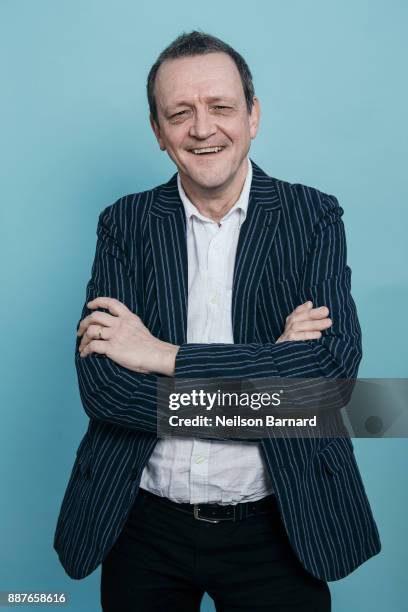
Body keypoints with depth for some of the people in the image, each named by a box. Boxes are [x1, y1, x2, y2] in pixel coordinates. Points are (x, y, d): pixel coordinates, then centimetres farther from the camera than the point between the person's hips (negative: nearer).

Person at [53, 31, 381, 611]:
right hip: (146, 526, 2)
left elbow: (335, 363, -17)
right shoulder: (125, 223, -2)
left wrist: (164, 355, -19)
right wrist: (270, 370, -19)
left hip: (275, 529, -1)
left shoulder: (314, 215, -4)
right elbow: (100, 385, -13)